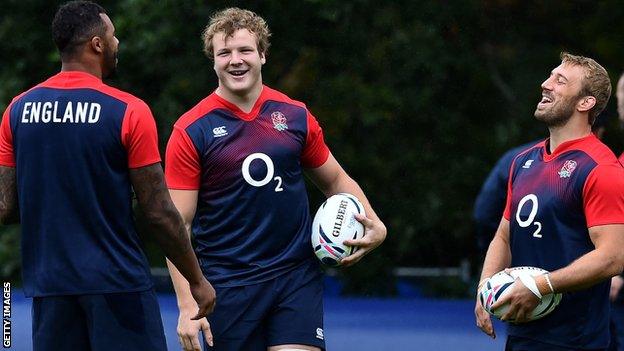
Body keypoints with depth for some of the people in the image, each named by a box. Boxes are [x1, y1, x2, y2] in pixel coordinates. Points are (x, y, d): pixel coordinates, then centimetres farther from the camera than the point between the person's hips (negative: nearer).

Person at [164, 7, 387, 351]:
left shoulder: (296, 116, 6)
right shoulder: (191, 131, -4)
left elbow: (335, 180, 20)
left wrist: (373, 225, 0)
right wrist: (187, 306, -15)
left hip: (297, 277, 2)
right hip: (227, 285, -2)